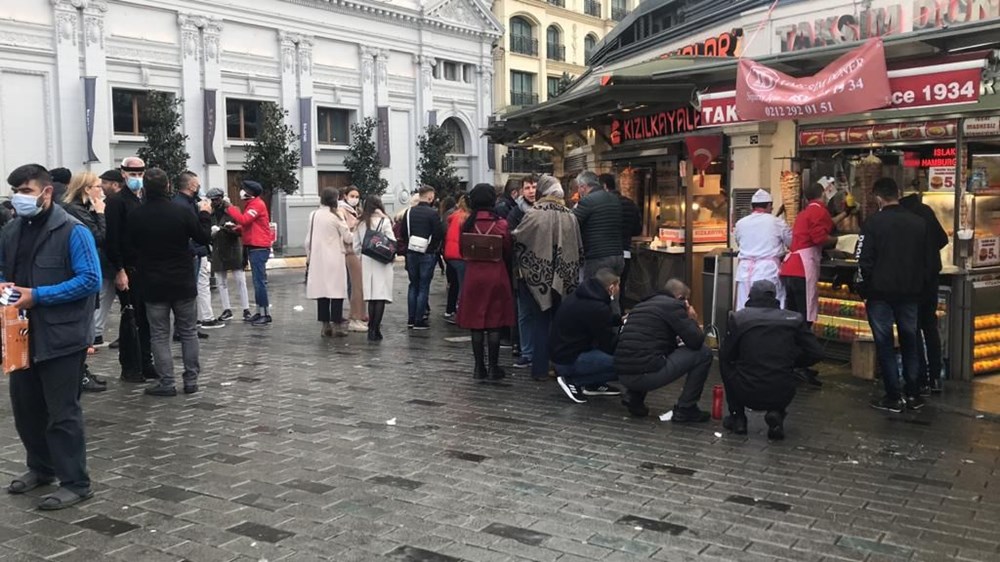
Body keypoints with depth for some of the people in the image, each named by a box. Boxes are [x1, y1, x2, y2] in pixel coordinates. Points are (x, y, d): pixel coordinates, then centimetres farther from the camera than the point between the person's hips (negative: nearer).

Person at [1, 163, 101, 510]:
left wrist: (38, 296, -21)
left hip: (61, 337, -8)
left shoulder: (72, 231, -13)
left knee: (62, 413, -2)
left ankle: (75, 484, 9)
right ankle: (41, 468, 37)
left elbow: (90, 280, -20)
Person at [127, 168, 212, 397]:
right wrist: (205, 214, 12)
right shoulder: (181, 212, -12)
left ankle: (166, 382, 6)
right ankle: (191, 380, 14)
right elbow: (204, 238, -2)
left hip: (153, 285, 0)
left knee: (160, 335, 8)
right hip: (183, 283, 0)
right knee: (188, 332, 12)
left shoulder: (135, 216, -7)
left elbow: (132, 246, 6)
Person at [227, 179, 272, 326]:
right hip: (254, 247, 10)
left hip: (259, 248, -10)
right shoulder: (251, 204, 19)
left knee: (259, 281, -10)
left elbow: (243, 220, -23)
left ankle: (266, 314, -8)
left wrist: (229, 208, -14)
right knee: (258, 281, 12)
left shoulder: (257, 204, -12)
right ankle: (260, 312, 17)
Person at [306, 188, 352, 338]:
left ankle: (325, 325, 8)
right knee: (337, 291, 0)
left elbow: (308, 239, 8)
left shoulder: (313, 215, 4)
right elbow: (347, 237, -3)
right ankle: (337, 324, -1)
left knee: (321, 291, 7)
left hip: (318, 259, 5)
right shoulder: (336, 216, -8)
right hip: (335, 259, -5)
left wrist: (309, 255, 17)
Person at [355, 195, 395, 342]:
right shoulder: (384, 221, -6)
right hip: (382, 263, -4)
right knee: (381, 297, -3)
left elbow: (356, 247, 6)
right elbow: (392, 243, -10)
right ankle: (375, 329, -8)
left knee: (371, 297, 10)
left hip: (366, 263, 4)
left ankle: (371, 329, 11)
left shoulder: (361, 224, 6)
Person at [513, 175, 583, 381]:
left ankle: (540, 369, 9)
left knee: (540, 322, 7)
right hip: (563, 279, 2)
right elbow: (579, 249, 4)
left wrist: (518, 265, 11)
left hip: (538, 277, -2)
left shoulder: (534, 214, -11)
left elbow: (517, 240, -6)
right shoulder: (570, 216, -2)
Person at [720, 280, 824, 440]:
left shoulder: (739, 317, -2)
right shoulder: (794, 319, 3)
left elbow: (726, 356, 4)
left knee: (725, 363, 27)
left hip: (747, 395, -1)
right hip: (782, 395, 2)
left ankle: (737, 417, 24)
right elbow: (816, 353, 2)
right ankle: (776, 414, 10)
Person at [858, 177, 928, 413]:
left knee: (885, 345, 2)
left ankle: (894, 397, 3)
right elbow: (926, 259, 10)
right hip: (911, 293, 4)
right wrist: (918, 286, 19)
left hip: (881, 292, -4)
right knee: (910, 342, 13)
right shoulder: (919, 222, 4)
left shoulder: (873, 223, -11)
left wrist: (863, 289, -1)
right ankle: (913, 394, 18)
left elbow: (864, 260, -12)